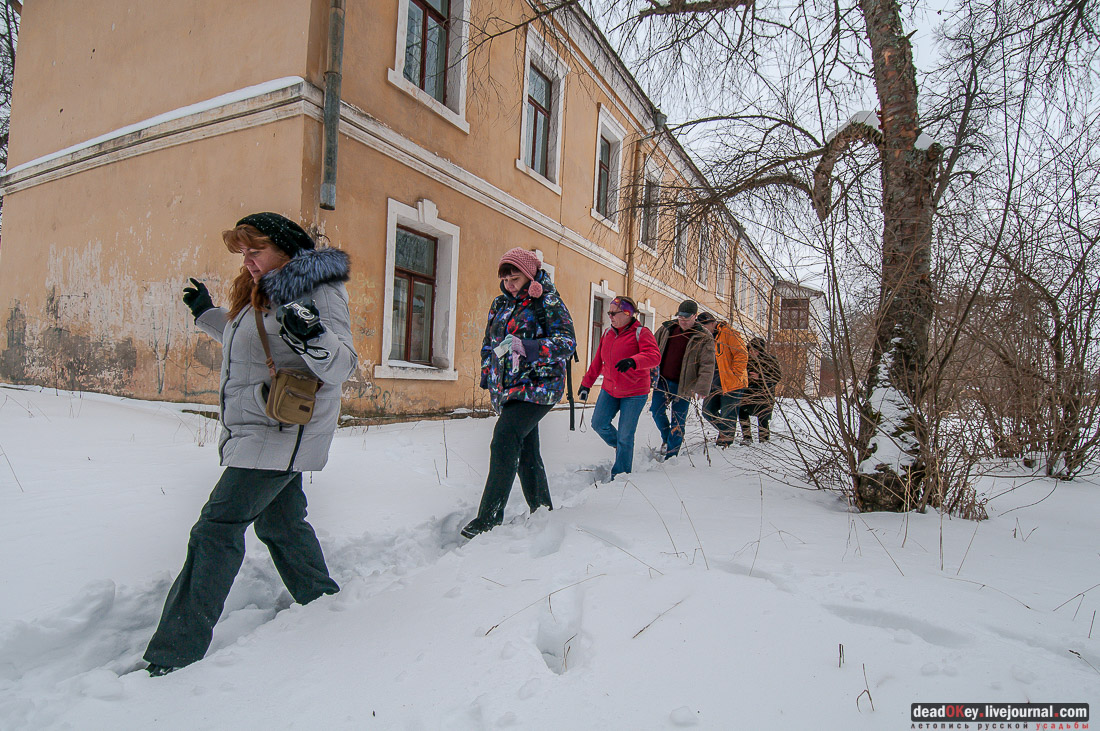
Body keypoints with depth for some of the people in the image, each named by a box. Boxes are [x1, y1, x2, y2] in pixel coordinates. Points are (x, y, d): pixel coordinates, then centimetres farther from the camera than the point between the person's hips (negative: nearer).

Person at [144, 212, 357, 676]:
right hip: (257, 430, 10)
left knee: (216, 529, -10)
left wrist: (314, 340, -42)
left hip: (282, 433, -10)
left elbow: (342, 365, -22)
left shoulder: (316, 290, -13)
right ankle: (322, 602, 35)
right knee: (280, 523, 18)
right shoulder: (261, 293, 16)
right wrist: (206, 314, 37)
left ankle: (175, 655, -2)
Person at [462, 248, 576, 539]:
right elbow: (489, 342, 25)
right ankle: (542, 509, 25)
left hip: (537, 386, -7)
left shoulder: (548, 302, -6)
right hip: (508, 388, 7)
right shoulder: (501, 304, 14)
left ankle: (490, 517, -18)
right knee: (526, 451, 10)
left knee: (504, 440, -21)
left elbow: (568, 343, -17)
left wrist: (527, 347, -30)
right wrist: (487, 377, 17)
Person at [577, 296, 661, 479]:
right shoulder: (608, 333, 9)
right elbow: (597, 362, 17)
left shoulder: (641, 333, -10)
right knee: (599, 424, 0)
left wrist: (632, 361, -44)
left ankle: (621, 475, 14)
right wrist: (586, 384, 19)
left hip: (634, 393, -6)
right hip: (609, 389, 6)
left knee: (625, 436, -2)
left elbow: (654, 356, -26)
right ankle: (620, 446, 29)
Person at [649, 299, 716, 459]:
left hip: (683, 386, -3)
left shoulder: (704, 338, -7)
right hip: (662, 380, 3)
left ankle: (670, 457, 14)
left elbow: (707, 367, -14)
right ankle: (666, 438, 32)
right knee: (657, 411, 4)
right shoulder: (666, 329, 5)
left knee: (678, 422, 1)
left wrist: (701, 389, -25)